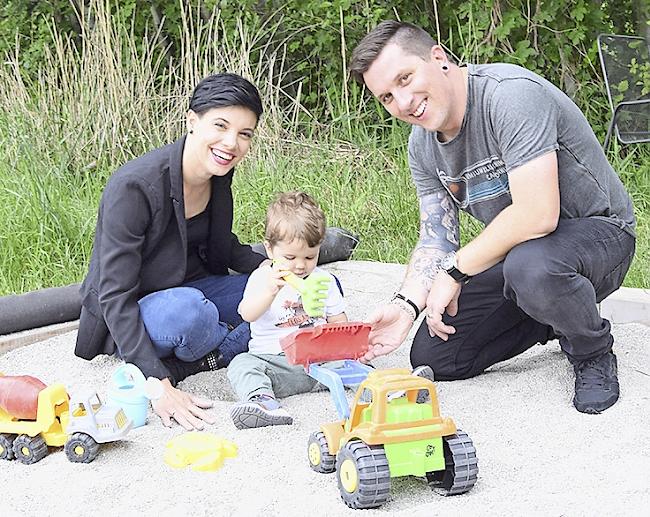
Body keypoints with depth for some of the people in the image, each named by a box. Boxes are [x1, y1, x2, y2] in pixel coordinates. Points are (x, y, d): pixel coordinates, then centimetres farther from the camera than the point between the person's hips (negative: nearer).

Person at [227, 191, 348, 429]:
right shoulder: (262, 277, 5)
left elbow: (338, 321, 14)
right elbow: (247, 314, -11)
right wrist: (270, 290, -30)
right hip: (275, 360, -2)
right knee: (242, 364, -31)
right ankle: (264, 401, -54)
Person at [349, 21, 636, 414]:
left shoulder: (511, 95, -29)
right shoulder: (422, 145, -1)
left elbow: (537, 215, -37)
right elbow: (436, 239, 0)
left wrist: (454, 272, -24)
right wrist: (406, 304, -20)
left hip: (597, 231, -8)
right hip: (515, 247, 8)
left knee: (530, 265, -42)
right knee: (432, 358, 3)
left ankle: (594, 354, -9)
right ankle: (556, 318, 21)